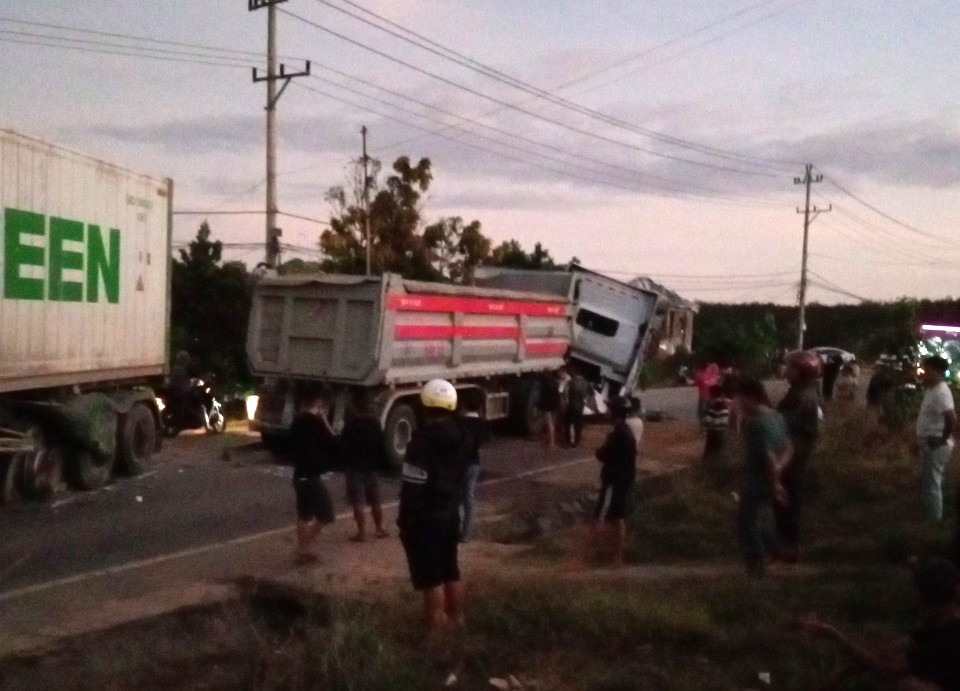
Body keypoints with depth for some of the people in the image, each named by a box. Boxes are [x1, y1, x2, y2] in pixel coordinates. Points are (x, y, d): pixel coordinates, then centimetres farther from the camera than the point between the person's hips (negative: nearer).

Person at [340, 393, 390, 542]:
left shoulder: (352, 425, -15)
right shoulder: (375, 423, 5)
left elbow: (343, 445, -11)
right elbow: (381, 446, 10)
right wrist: (382, 464, 16)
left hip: (355, 467, -6)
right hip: (372, 467, 6)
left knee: (358, 503, -2)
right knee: (375, 501, 16)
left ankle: (361, 532, -2)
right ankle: (379, 528, 23)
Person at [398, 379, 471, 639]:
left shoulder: (423, 441, -21)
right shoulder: (462, 438, 2)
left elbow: (413, 487, -19)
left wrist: (405, 521, -12)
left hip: (425, 518, -7)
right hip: (451, 513, 7)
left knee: (430, 578, 0)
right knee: (450, 571, 19)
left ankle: (436, 632, 4)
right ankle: (456, 621, 30)